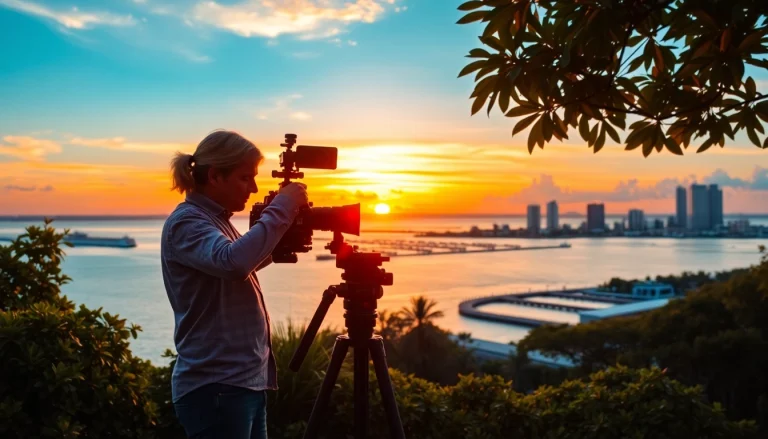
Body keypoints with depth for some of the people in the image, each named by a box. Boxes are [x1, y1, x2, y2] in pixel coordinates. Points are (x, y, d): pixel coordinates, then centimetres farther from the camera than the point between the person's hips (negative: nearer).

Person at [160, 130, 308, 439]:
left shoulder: (216, 220, 13)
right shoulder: (186, 222, -14)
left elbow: (245, 260, 26)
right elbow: (232, 261, -32)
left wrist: (281, 240, 8)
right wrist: (281, 209, -22)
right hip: (216, 387, -9)